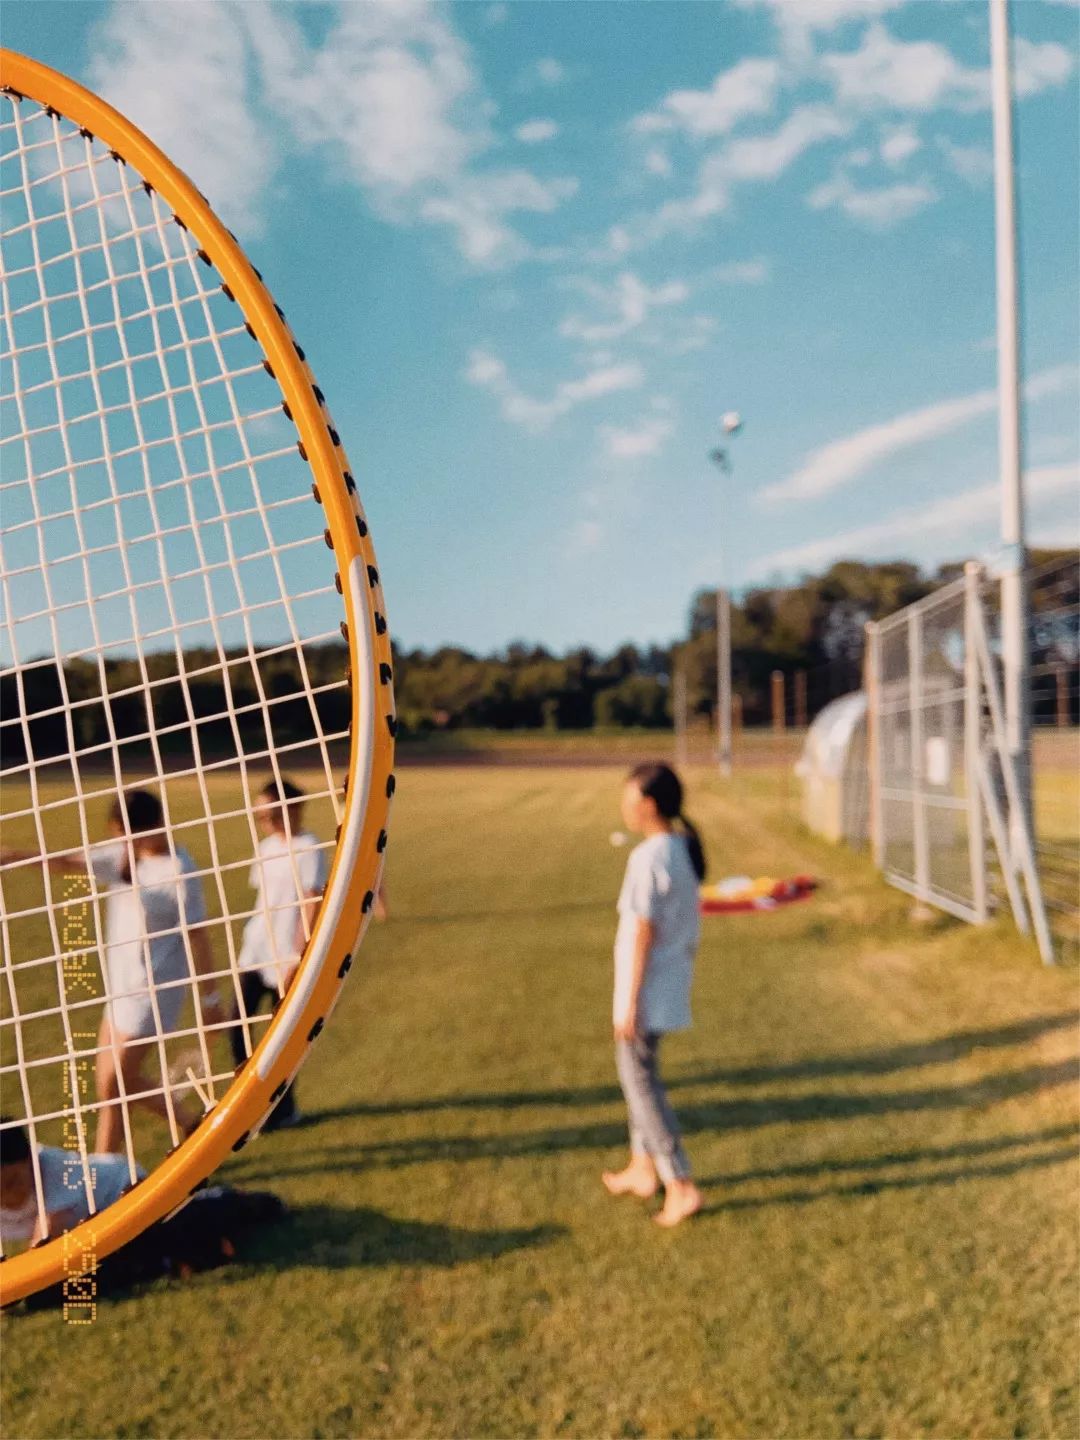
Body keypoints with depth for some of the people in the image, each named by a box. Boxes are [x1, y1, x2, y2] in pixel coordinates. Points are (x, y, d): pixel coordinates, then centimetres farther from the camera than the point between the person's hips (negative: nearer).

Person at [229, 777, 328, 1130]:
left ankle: (283, 1109, 19)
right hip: (254, 953, 7)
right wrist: (245, 947, 16)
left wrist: (297, 958, -17)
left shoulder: (307, 849, -13)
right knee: (237, 1024, 5)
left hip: (284, 957, -7)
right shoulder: (267, 847, 10)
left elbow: (311, 907, -16)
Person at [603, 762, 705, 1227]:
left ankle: (681, 1186, 3)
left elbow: (644, 932, -21)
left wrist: (630, 1003, -17)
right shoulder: (686, 850, 5)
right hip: (673, 982, 9)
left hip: (647, 989, -9)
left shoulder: (648, 858, -21)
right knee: (637, 1070, 21)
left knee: (640, 1079, 1)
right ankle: (642, 1168, 32)